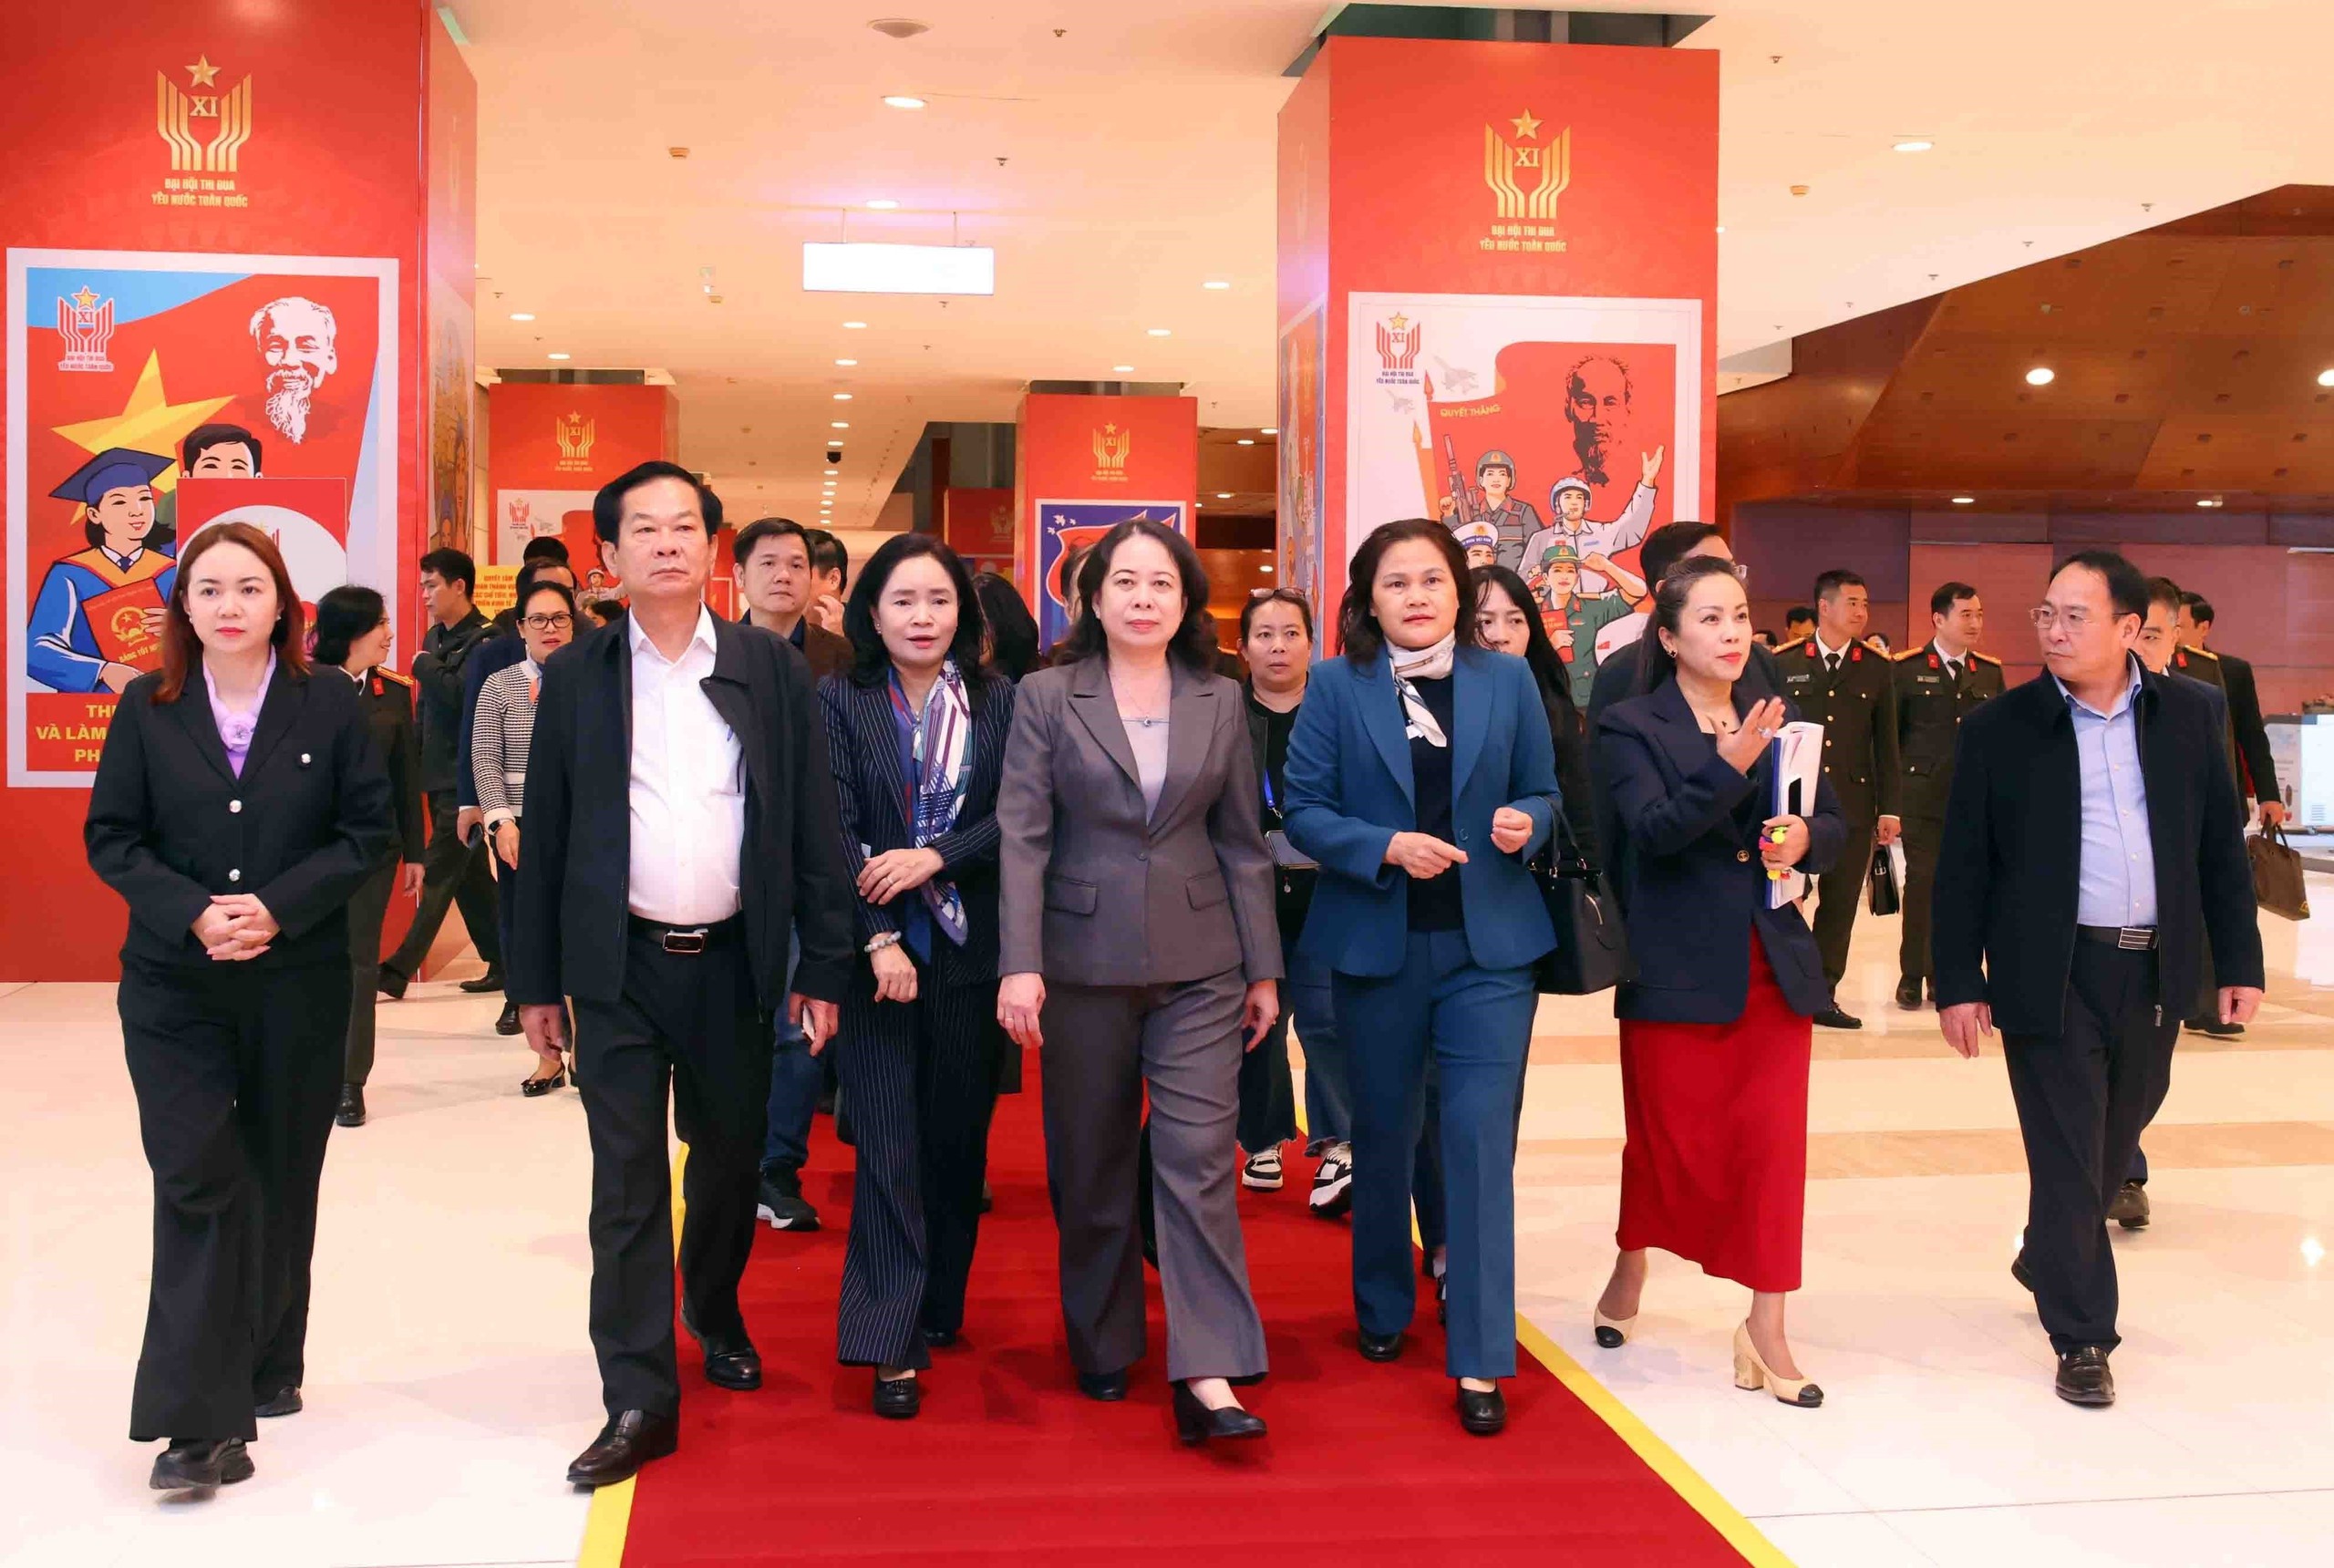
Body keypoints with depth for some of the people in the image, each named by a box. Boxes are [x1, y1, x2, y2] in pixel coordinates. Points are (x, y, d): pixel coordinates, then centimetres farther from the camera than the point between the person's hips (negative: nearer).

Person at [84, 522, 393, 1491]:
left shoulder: (331, 706, 0)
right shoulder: (147, 709, 2)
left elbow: (368, 831, -3)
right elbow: (110, 838, 1)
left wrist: (278, 906, -16)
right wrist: (193, 911, -16)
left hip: (300, 985, 1)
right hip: (175, 988, 0)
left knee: (280, 1179, 12)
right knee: (195, 1179, -8)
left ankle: (269, 1367, 30)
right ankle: (200, 1419, -7)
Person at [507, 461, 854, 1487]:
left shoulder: (770, 668, 1)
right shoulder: (575, 676, 2)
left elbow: (813, 824, 1)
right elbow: (545, 835, 4)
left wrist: (824, 967, -2)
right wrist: (535, 981, 2)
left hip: (732, 963, 1)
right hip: (619, 967, -1)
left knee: (730, 1159, 16)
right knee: (626, 1181, -1)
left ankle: (714, 1311, 43)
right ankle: (639, 1401, 6)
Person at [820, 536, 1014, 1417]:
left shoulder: (999, 701, 4)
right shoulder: (839, 702, 1)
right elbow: (836, 830, -6)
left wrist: (934, 857, -15)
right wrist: (879, 939, -15)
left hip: (971, 949, 2)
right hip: (876, 952, -2)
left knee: (959, 1135, 10)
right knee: (889, 1143, -3)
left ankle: (941, 1305, 27)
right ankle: (892, 1343, -1)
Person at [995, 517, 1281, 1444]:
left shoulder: (1220, 702, 6)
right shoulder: (1046, 697, 0)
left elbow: (1242, 843, 9)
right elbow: (1023, 836, -6)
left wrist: (1265, 968, 8)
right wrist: (1020, 965, -15)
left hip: (1200, 964, 1)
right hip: (1086, 960, -1)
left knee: (1199, 1156, -7)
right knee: (1091, 1167, 9)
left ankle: (1207, 1377, -8)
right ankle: (1103, 1350, 27)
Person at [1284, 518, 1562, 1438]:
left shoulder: (1509, 681, 3)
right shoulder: (1337, 687, -1)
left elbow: (1543, 792, 9)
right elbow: (1304, 811, -4)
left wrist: (1525, 823, -13)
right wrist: (1387, 847, -19)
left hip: (1489, 944, 0)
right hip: (1376, 944, 0)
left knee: (1481, 1137, -8)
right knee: (1383, 1132, 15)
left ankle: (1481, 1361, -1)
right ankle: (1382, 1308, 36)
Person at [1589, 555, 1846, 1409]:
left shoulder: (1777, 720, 9)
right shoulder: (1631, 727, -5)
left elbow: (1834, 821, 12)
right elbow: (1653, 828, -20)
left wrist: (1807, 838, -11)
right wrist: (1728, 765, -33)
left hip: (1774, 966, 4)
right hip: (1677, 972, -3)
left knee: (1773, 1142, 0)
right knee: (1670, 1140, 9)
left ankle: (1766, 1326, 8)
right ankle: (1630, 1269, 37)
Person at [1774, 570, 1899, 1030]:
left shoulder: (1878, 670, 7)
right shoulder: (1784, 664, 3)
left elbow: (1886, 745, 8)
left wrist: (1889, 808, 3)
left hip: (1853, 803, 2)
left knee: (1840, 905, 6)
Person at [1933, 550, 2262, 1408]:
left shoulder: (2185, 714, 4)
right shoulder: (2001, 727, -4)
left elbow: (2219, 846, 8)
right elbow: (1963, 865, -4)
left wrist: (2239, 959, 5)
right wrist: (1958, 983, -7)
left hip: (2154, 971, 4)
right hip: (2053, 974, -4)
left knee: (2116, 1139, 17)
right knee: (2067, 1153, 0)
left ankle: (2047, 1262, 42)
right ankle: (2082, 1339, 11)